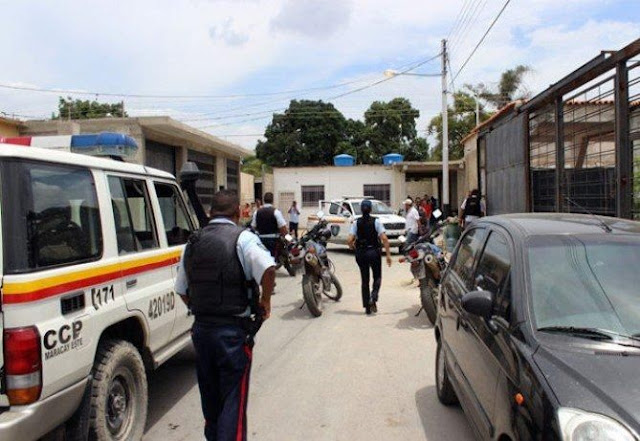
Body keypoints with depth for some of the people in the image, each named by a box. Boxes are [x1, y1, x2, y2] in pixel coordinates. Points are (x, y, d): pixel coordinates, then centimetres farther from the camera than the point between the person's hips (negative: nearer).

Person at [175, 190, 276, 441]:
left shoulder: (193, 242, 8)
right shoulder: (242, 238, -10)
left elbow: (181, 290, 12)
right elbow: (268, 269, -27)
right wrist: (265, 301, -12)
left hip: (201, 329, 6)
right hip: (234, 331, -6)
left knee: (210, 394, 22)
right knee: (234, 399, 3)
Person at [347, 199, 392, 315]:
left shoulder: (356, 223, -1)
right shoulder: (376, 221, -5)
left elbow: (349, 240, -9)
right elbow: (384, 238, -14)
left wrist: (354, 248, 11)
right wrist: (388, 254, -10)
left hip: (361, 253, 2)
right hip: (374, 252, -2)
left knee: (364, 280, 13)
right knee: (377, 277, 15)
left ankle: (367, 307, 14)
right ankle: (373, 298, -10)